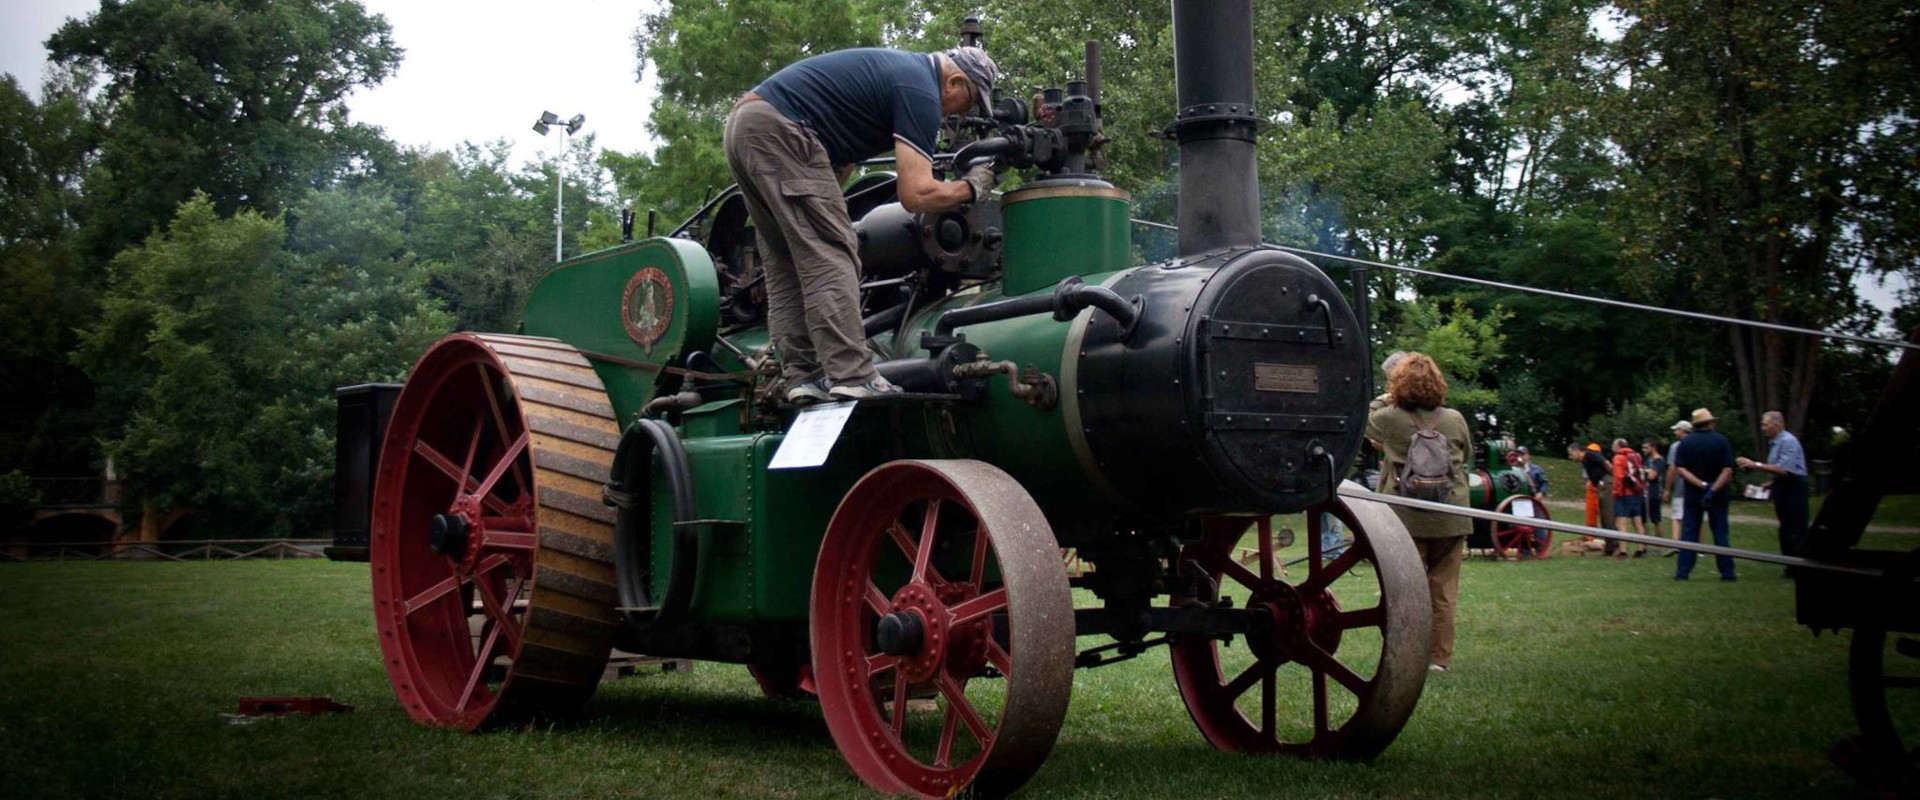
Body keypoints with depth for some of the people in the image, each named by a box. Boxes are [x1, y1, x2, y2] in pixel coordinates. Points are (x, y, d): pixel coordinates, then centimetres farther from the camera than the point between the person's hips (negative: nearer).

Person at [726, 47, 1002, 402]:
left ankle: (804, 378, 7)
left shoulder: (898, 68, 23)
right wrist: (972, 188, 3)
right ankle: (854, 379, -14)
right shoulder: (920, 91, -7)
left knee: (787, 266, 10)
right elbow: (916, 194, -13)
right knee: (830, 256, -10)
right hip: (779, 130, -10)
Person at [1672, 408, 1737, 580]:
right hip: (1718, 495, -1)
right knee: (1720, 533, 5)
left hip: (1693, 494, 1)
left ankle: (1683, 571, 2)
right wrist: (1713, 490, -18)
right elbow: (1728, 470, -13)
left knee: (1689, 532, 4)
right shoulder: (1721, 441, -5)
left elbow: (1680, 469, -10)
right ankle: (1727, 571, 5)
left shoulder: (1685, 442, -1)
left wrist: (1702, 485, -16)